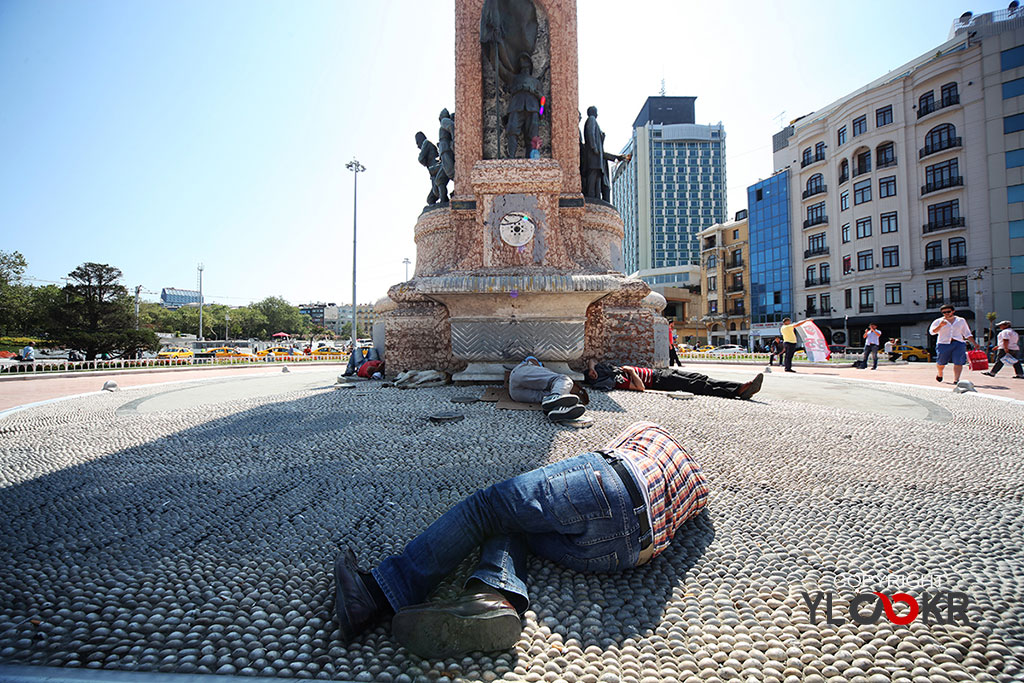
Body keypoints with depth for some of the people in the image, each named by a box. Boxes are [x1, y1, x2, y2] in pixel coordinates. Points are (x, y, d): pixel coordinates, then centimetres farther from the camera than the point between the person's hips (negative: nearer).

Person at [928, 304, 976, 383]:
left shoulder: (961, 321, 15)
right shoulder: (938, 321, 5)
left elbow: (967, 334, 20)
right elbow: (932, 331, -10)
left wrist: (974, 344, 14)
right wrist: (940, 326, -26)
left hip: (958, 344, 2)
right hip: (944, 344, -2)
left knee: (958, 363, -11)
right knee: (941, 363, 4)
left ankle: (956, 380, -14)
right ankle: (939, 373, 33)